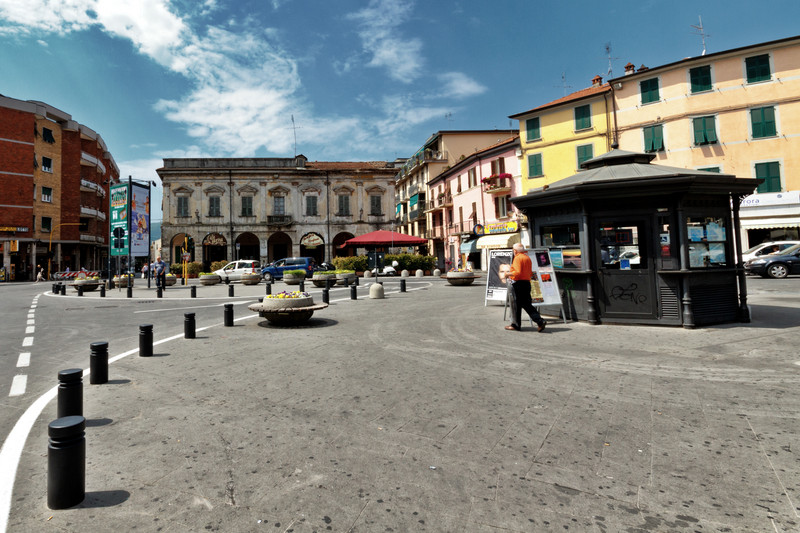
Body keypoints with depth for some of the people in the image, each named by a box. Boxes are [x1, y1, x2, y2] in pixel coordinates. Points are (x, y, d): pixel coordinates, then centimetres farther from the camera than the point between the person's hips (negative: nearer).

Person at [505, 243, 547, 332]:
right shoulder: (528, 258, 15)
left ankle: (515, 325, 9)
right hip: (527, 283, 8)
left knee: (515, 305, 2)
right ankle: (540, 321, 2)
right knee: (527, 304, 11)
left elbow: (518, 272, -21)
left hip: (518, 283, -8)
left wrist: (508, 274, -7)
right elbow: (530, 273, 20)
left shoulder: (517, 258, -11)